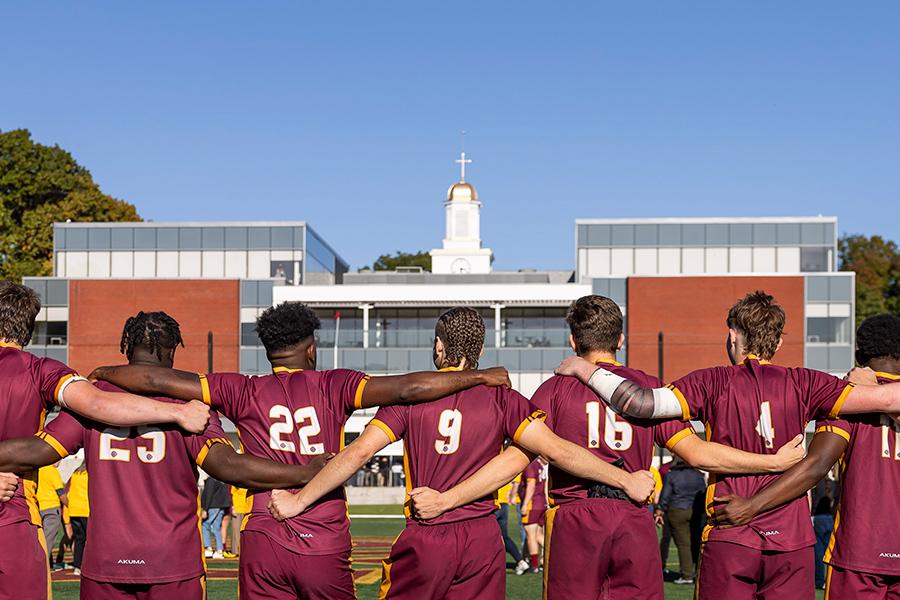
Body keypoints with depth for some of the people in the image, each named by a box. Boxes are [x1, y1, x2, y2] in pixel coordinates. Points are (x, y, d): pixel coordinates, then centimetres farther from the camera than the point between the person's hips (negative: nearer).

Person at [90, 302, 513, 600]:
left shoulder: (245, 393, 4)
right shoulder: (332, 388, 1)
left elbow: (157, 379, 3)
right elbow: (405, 389, -11)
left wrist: (102, 373, 20)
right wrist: (479, 376, -2)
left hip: (262, 546, 1)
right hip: (326, 547, -1)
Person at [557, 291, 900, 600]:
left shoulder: (714, 383, -3)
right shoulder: (802, 384, 2)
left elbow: (644, 403, -14)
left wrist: (587, 369, -2)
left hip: (728, 540, -2)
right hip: (792, 540, 2)